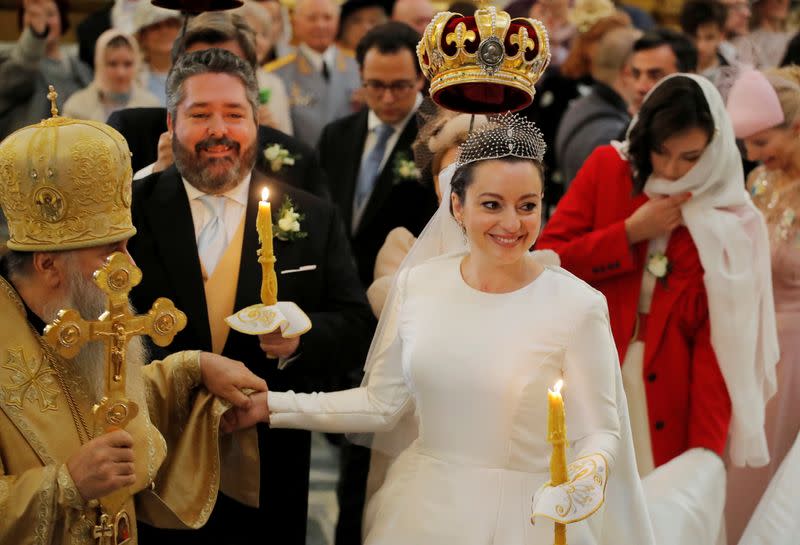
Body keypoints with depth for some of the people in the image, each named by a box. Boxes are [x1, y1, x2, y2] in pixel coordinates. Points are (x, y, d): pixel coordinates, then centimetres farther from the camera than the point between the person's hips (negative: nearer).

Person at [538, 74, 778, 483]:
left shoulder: (730, 222, -4)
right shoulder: (606, 169, 0)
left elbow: (719, 342, -8)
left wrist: (706, 451, -15)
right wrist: (630, 233, -13)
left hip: (666, 395, -1)